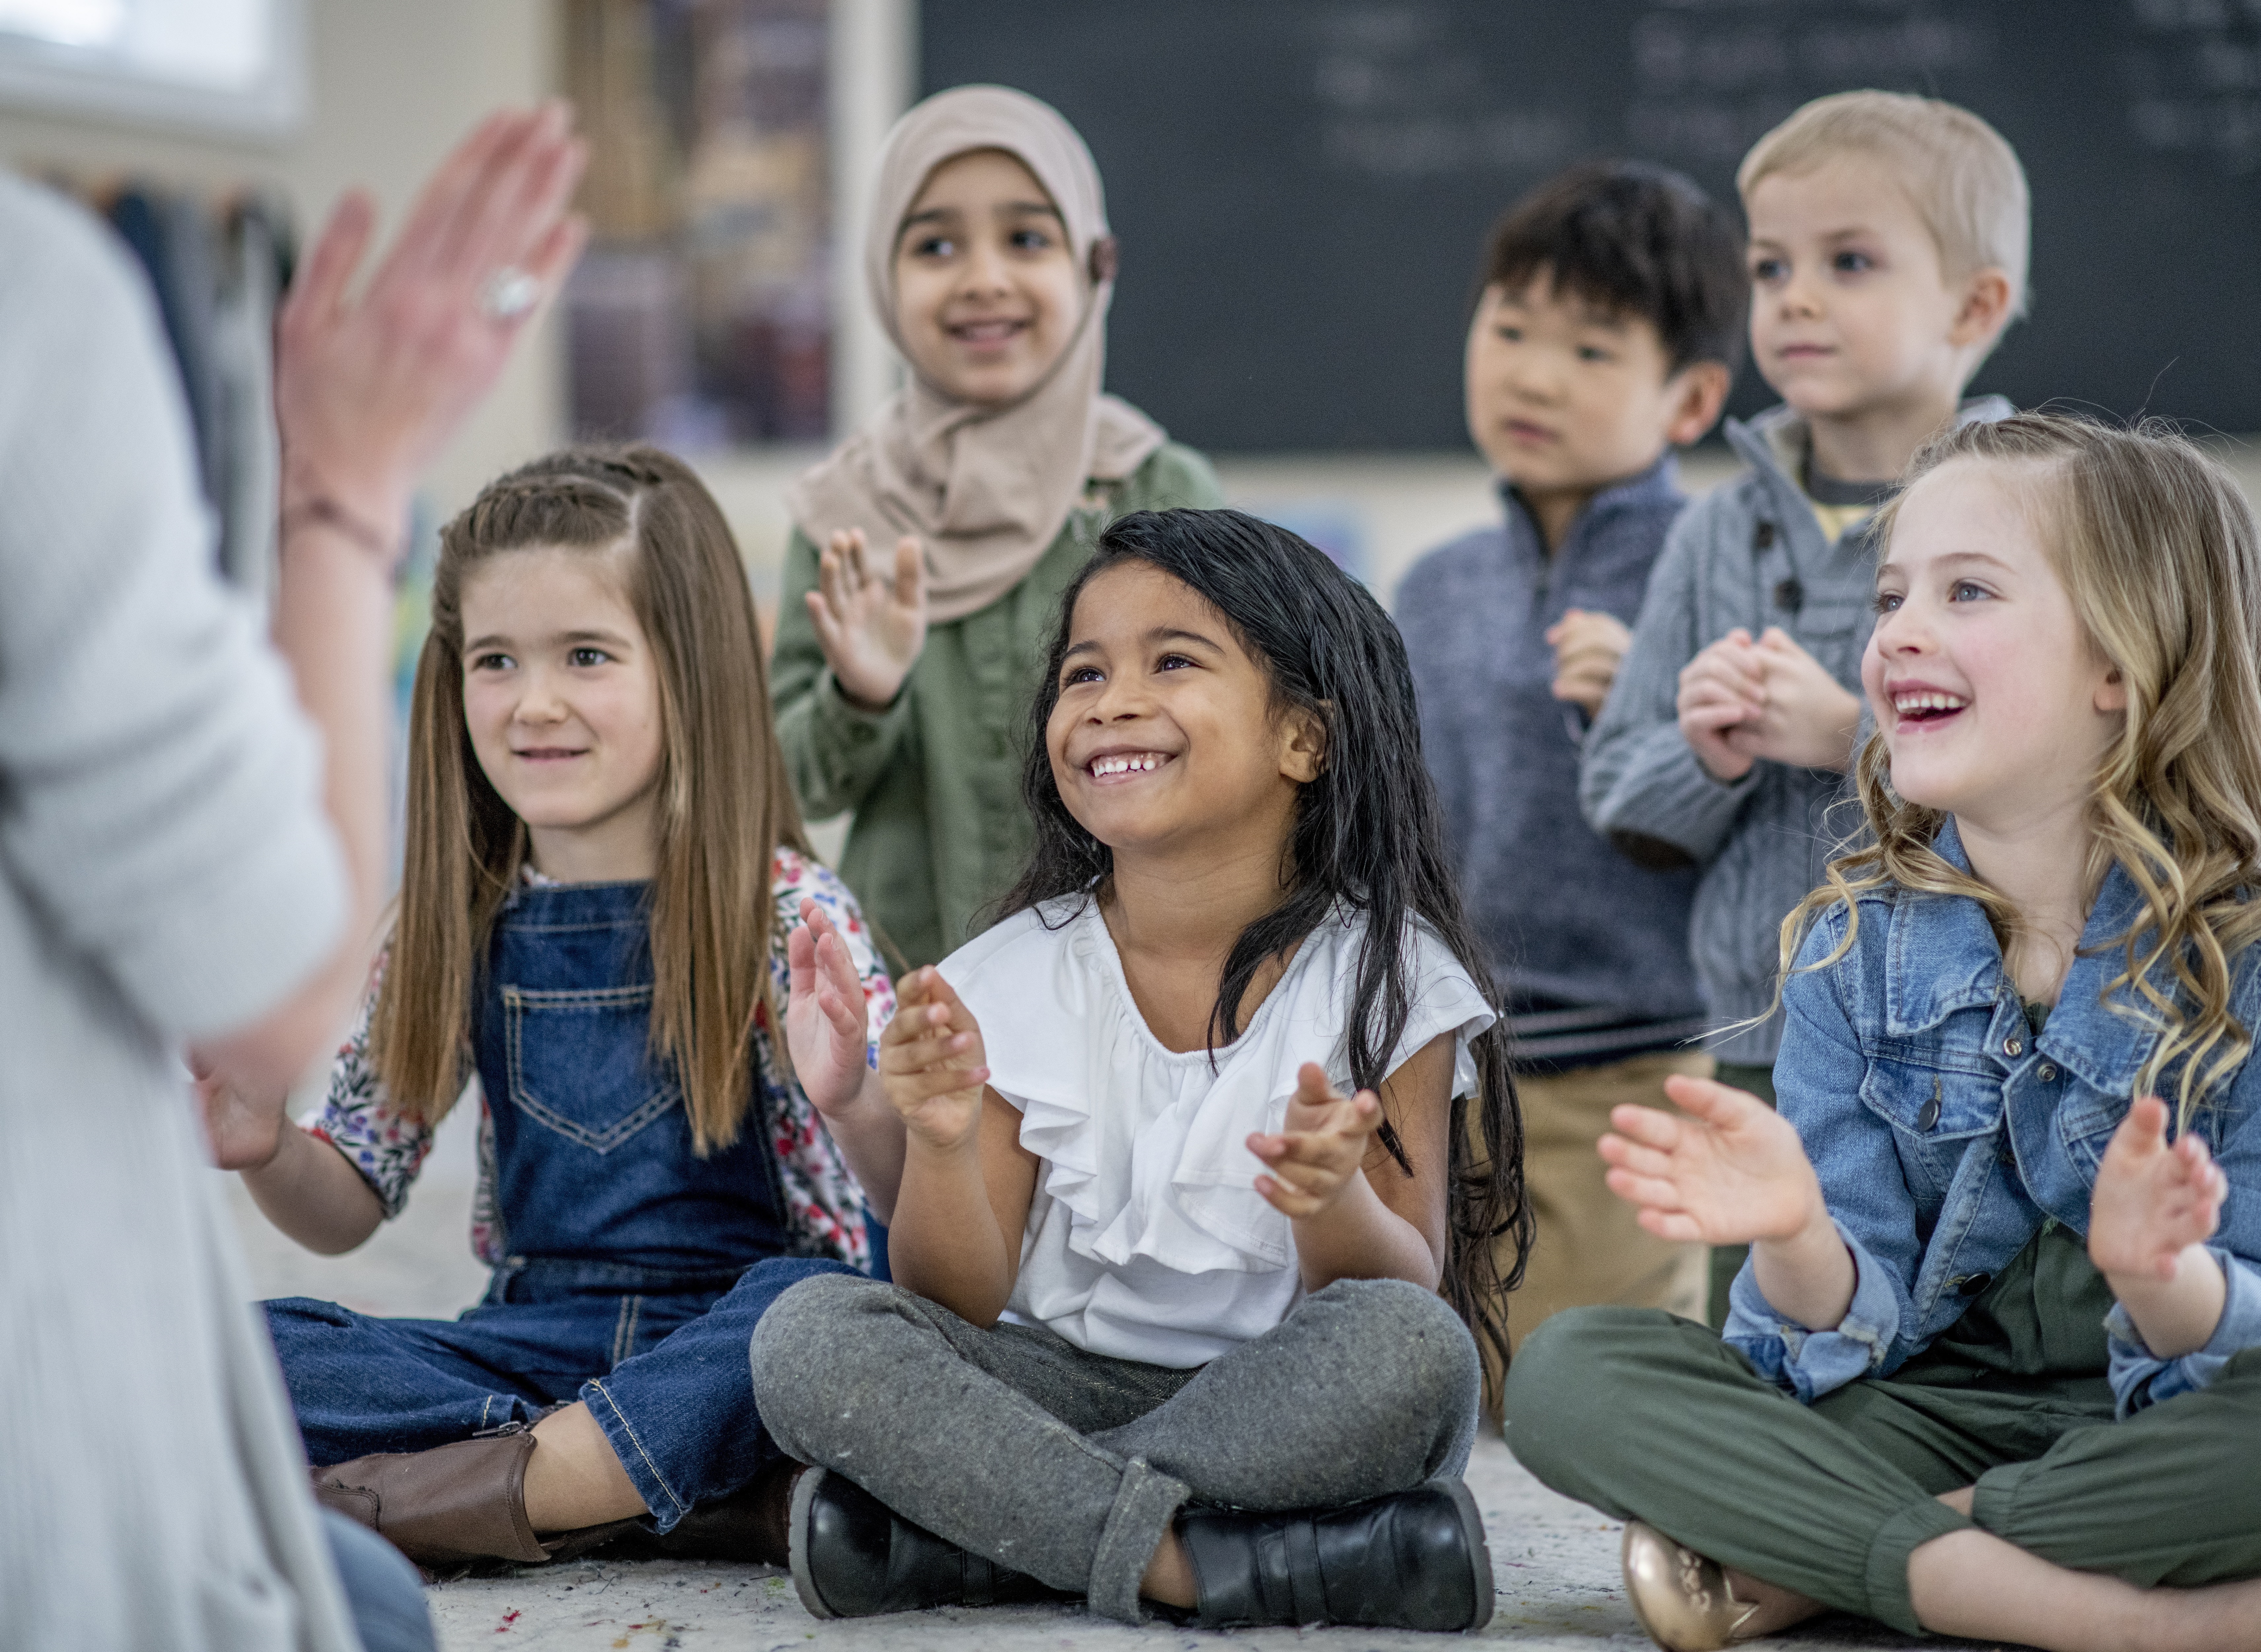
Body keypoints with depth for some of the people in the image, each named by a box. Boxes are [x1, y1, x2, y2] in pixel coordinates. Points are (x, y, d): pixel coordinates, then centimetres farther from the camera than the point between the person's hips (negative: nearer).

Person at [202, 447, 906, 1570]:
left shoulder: (785, 915, -6)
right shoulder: (457, 926, 5)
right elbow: (349, 1206, 14)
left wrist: (856, 1107, -33)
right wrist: (266, 1150, -8)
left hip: (720, 1348, -3)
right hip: (537, 1339, 4)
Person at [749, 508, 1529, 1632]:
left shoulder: (1383, 977, -5)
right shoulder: (1014, 981, 0)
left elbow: (1417, 1291, -7)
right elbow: (962, 1307, -2)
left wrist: (1337, 1205, -29)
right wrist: (945, 1150, -23)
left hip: (1287, 1411, -1)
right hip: (1068, 1387, 2)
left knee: (1410, 1347, -34)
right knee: (809, 1336, -22)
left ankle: (941, 1535, -25)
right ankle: (1188, 1561, -29)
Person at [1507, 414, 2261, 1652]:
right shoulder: (1855, 945, -1)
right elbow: (1852, 1332, -6)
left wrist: (2161, 1276, -38)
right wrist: (1798, 1238, -29)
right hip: (1946, 1404, 3)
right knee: (1567, 1374, -18)